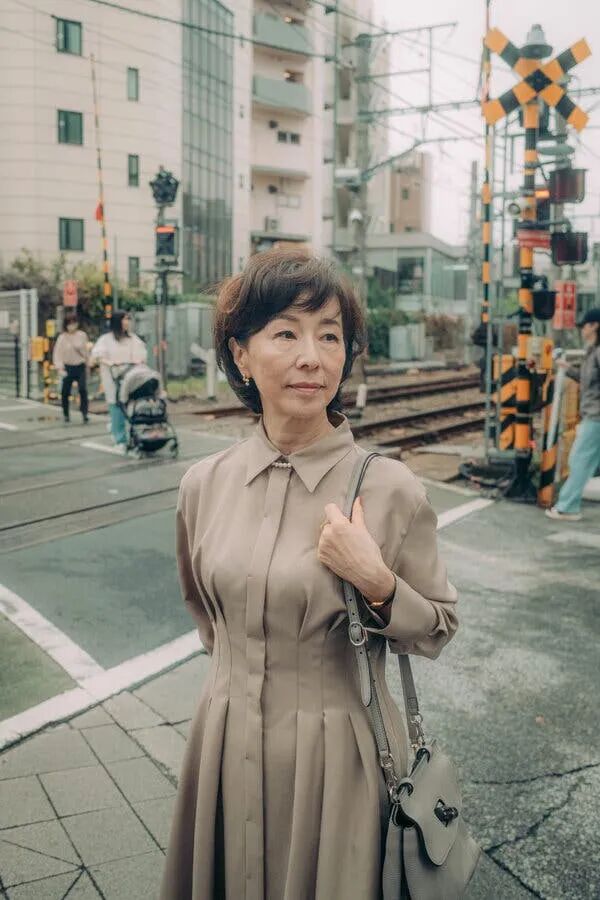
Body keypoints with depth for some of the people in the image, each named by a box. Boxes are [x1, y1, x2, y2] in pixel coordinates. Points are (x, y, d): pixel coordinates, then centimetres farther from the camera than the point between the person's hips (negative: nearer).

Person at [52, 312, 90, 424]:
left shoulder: (82, 335, 0)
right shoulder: (62, 337, -4)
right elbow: (57, 353, -5)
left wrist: (87, 364, 19)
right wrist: (59, 368, -15)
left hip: (80, 366, 0)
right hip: (68, 367, 0)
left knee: (83, 389, -18)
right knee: (65, 392, 4)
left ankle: (85, 414, -11)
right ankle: (66, 415, 22)